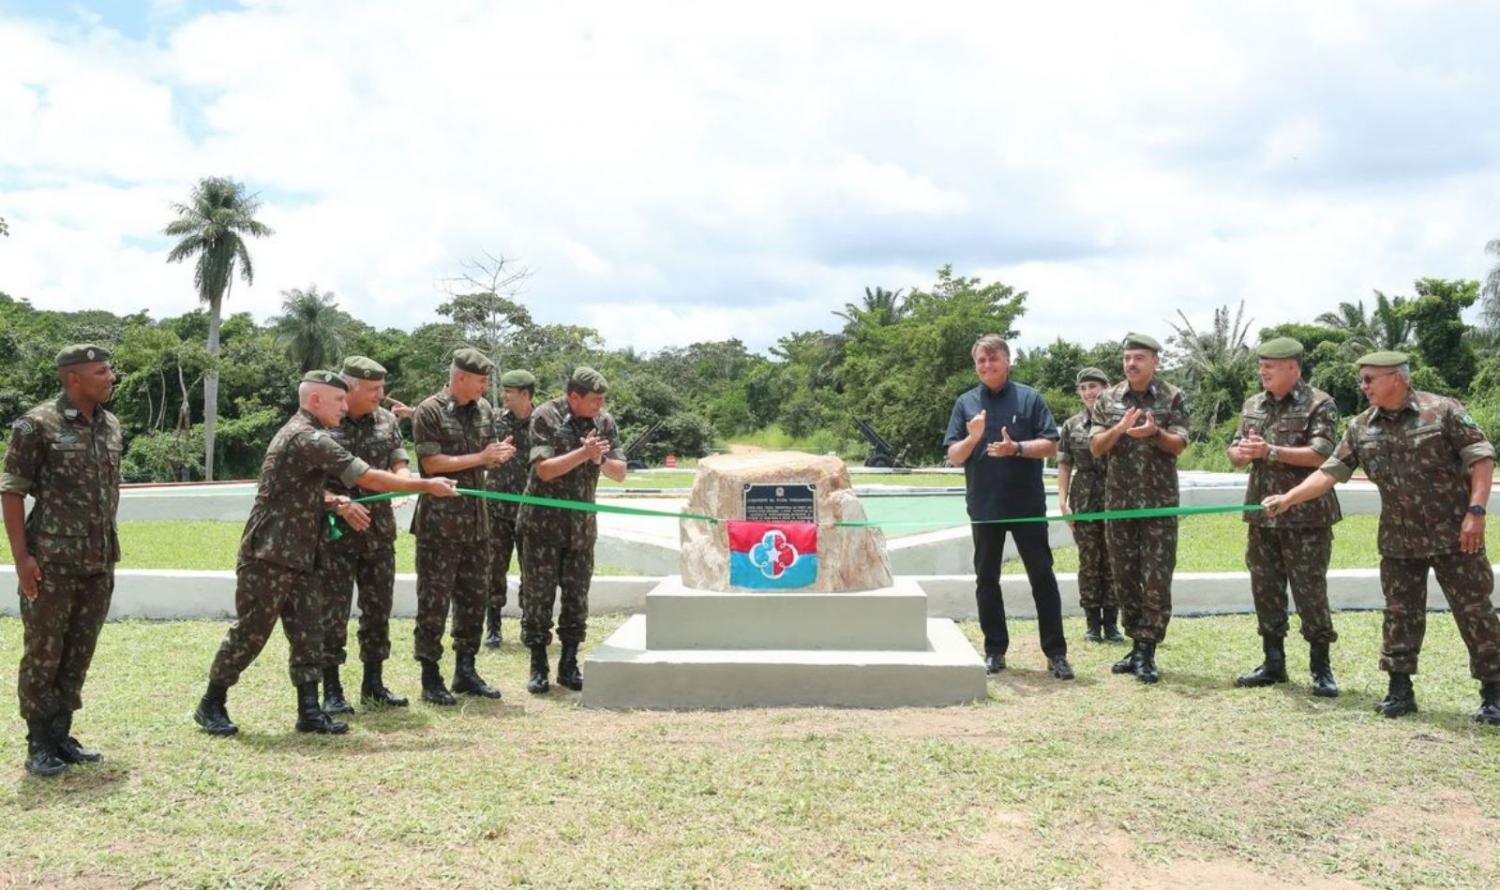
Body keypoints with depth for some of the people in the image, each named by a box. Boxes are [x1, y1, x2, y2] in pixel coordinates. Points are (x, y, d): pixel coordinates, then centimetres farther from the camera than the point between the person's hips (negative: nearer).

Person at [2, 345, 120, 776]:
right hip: (52, 564, -6)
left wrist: (110, 550, 14)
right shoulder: (37, 424, -8)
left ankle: (61, 736, 23)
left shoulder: (111, 425, 9)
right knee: (43, 655, 4)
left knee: (78, 656, 12)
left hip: (99, 564, 6)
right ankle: (39, 745, 14)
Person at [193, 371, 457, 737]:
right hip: (268, 555, -10)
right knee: (251, 631, 1)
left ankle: (309, 711, 7)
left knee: (308, 633, 5)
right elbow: (368, 478, -20)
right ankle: (211, 704, 16)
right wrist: (427, 486, -15)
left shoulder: (301, 434, 15)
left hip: (298, 556, 10)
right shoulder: (308, 438, -17)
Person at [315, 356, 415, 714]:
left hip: (379, 531, 5)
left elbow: (399, 467, 5)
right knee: (333, 612, -1)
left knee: (378, 609, 12)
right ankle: (332, 690, 11)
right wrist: (339, 503, -21)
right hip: (334, 533, -5)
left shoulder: (387, 420, 7)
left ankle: (373, 683, 25)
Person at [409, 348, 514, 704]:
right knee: (434, 600, -1)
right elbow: (431, 463, -16)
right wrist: (480, 457, -17)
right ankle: (430, 678, 9)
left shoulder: (483, 409, 10)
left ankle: (465, 671, 23)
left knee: (474, 597, 12)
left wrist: (499, 456, -6)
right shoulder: (430, 411, -9)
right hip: (439, 522, -7)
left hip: (476, 520, 7)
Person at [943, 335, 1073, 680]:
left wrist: (1016, 448, -18)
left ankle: (1056, 652, 9)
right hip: (984, 506, 2)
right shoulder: (966, 403, 5)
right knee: (986, 579, 8)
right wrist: (972, 438, -17)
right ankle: (994, 650, 18)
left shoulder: (1029, 398, 1)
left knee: (1042, 576, 2)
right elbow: (954, 457, 2)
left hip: (1027, 504, -2)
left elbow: (1050, 446, -2)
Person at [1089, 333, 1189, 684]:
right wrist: (1120, 428, -17)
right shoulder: (1108, 398, 6)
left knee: (1157, 580, -4)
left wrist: (1154, 432, -25)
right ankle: (1137, 646, 18)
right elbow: (1095, 447, 1)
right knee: (1124, 577, 8)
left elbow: (1178, 446, -5)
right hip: (1119, 500, 3)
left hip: (1160, 502, -3)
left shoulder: (1172, 397, 0)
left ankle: (1147, 653, 0)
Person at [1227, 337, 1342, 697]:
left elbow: (1321, 455, -17)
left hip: (1306, 517, -6)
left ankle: (1321, 667, 11)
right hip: (1262, 514, 6)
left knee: (1310, 592, -1)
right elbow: (1234, 452, 15)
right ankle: (1273, 663, 21)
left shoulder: (1320, 405, -6)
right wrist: (1243, 452, -9)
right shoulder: (1253, 406, 13)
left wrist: (1270, 452, -20)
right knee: (1266, 590, 10)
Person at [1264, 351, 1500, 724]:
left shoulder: (1443, 411, -9)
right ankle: (1400, 690, 17)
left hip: (1454, 536, -4)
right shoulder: (1361, 427, 3)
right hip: (1399, 541, 4)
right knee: (1400, 614, 8)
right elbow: (1330, 472, 3)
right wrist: (1288, 499, -7)